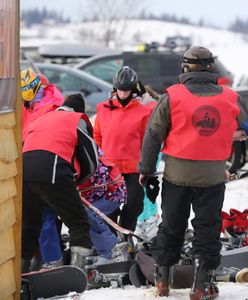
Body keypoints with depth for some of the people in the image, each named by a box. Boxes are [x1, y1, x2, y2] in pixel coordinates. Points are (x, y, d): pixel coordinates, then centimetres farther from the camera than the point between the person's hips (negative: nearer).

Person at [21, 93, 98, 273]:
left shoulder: (41, 119, 34)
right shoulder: (78, 120, 17)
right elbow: (91, 163, 13)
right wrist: (75, 181, 30)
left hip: (23, 170, 6)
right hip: (52, 172, -6)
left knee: (29, 224, 22)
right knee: (79, 223, 2)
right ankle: (78, 269, -12)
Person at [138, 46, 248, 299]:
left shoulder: (173, 96, -9)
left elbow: (153, 134, -4)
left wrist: (146, 168, 5)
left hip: (177, 174, 0)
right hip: (213, 176, 0)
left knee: (171, 226, 14)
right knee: (208, 228, 9)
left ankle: (162, 278, 19)